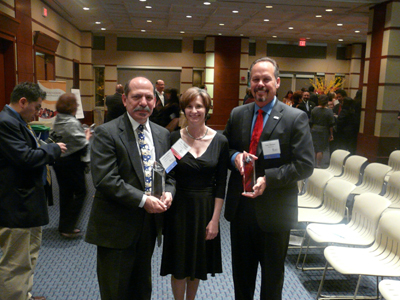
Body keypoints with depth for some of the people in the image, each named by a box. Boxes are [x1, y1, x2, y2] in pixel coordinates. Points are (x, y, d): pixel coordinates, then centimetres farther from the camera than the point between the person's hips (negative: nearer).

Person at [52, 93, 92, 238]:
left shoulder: (57, 121, 6)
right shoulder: (73, 123, -20)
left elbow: (67, 138, 7)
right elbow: (83, 144, -20)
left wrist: (83, 134, 4)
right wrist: (87, 136, 0)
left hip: (59, 161, 8)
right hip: (72, 162, -8)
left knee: (65, 192, 16)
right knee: (80, 192, 3)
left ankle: (64, 226, 25)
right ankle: (68, 227, 4)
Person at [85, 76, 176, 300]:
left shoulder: (162, 134, 7)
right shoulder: (107, 133, -12)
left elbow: (169, 172, 12)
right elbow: (105, 179, -20)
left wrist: (169, 192, -9)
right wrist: (143, 200, -22)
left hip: (149, 224, 6)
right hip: (117, 226, -5)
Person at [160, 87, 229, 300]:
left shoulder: (220, 141, -5)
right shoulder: (173, 138, -6)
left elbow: (221, 184, -3)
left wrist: (215, 219, -5)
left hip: (206, 209, 1)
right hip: (179, 208, -1)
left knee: (197, 265, 17)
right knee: (179, 265, 10)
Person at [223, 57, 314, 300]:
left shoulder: (296, 118, -10)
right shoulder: (237, 115, 4)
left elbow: (305, 165, -13)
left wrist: (269, 179, -24)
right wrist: (235, 156, -11)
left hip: (274, 210, -4)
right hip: (240, 207, 4)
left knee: (272, 274, 17)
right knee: (241, 270, 22)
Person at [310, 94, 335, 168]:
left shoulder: (314, 110, -2)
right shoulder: (329, 111, -10)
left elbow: (311, 122, 3)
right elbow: (331, 125, -8)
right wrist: (331, 134, 0)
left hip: (314, 131, 3)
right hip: (323, 131, -3)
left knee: (314, 149, 12)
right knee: (321, 149, 3)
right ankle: (318, 165, 5)